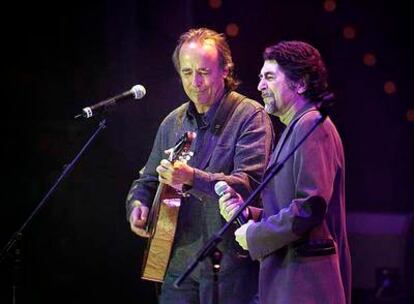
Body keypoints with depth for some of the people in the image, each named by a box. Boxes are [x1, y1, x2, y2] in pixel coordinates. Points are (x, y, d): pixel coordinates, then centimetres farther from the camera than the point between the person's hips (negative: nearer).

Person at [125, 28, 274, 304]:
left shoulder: (250, 117, -6)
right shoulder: (172, 123, 13)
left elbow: (250, 183, -18)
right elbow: (148, 181, 23)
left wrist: (192, 178, -31)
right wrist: (137, 204, 0)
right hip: (177, 264, 5)